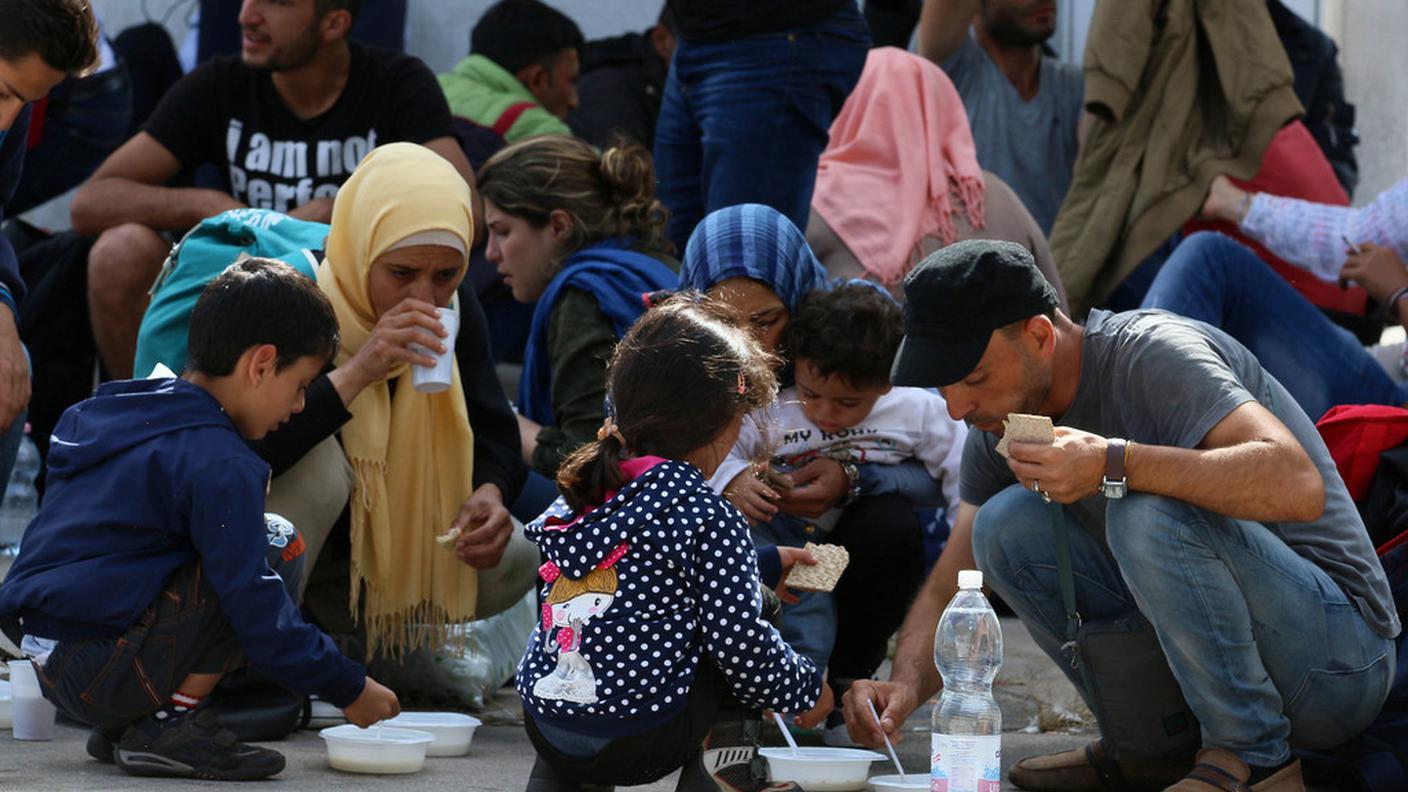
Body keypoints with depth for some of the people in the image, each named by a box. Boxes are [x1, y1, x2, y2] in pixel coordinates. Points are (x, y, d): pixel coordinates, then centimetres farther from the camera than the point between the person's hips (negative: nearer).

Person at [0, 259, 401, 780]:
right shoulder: (219, 464, -15)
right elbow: (255, 607, -16)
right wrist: (349, 689, -6)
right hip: (96, 670, -10)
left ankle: (121, 728, 10)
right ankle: (171, 727, -8)